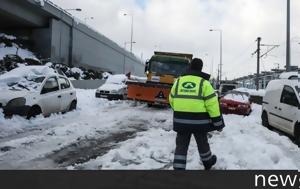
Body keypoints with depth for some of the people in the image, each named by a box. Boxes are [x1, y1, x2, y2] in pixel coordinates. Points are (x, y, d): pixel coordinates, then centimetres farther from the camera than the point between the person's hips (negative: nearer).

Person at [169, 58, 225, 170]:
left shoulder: (178, 81, 5)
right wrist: (218, 122, -3)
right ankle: (208, 163, 42)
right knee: (202, 143, 19)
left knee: (181, 145, 8)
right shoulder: (204, 82, -6)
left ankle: (178, 168, 5)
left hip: (180, 120, 2)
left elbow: (172, 99, 14)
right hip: (199, 120, -2)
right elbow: (212, 104, -10)